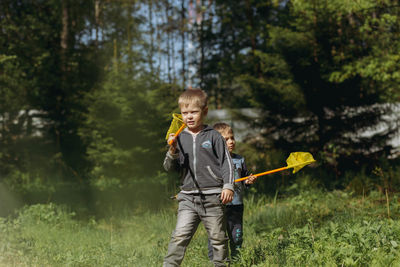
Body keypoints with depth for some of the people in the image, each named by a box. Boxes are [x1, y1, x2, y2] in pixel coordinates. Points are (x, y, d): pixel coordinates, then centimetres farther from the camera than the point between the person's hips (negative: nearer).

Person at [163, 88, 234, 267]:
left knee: (218, 238, 6)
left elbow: (226, 163, 3)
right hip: (188, 197, 2)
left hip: (213, 198, -2)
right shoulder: (179, 138, 9)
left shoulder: (213, 136, 2)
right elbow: (169, 168, 7)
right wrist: (172, 152, -12)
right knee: (179, 236, -9)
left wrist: (228, 186, -7)